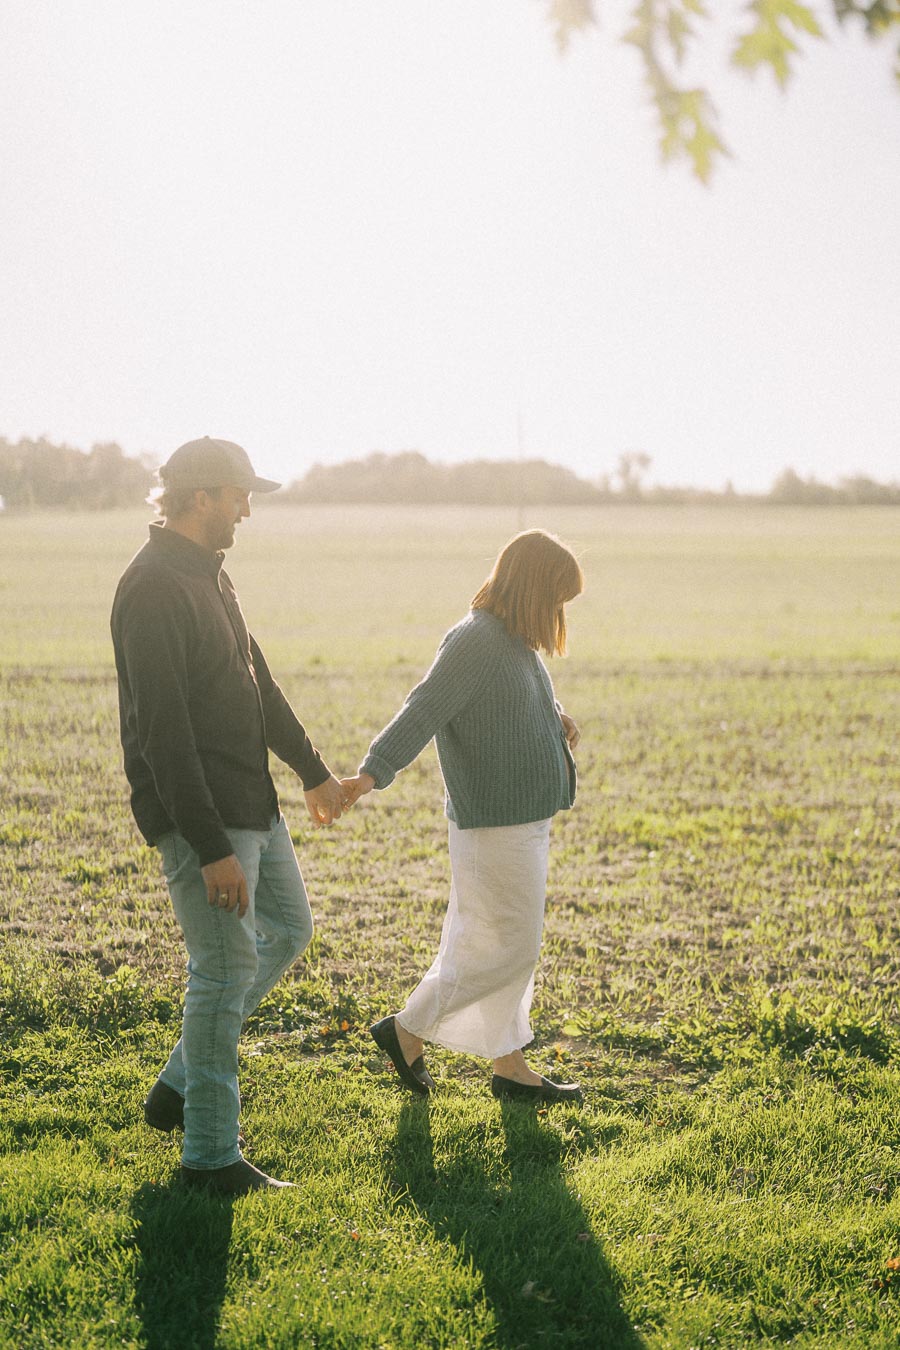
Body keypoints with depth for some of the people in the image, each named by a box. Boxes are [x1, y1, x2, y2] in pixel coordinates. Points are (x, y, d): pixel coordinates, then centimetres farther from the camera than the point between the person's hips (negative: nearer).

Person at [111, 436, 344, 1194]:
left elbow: (257, 682, 23)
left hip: (252, 801, 10)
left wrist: (313, 770, 30)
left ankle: (179, 1088, 26)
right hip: (201, 816, -10)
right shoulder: (153, 589, -19)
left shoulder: (209, 574, 13)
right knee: (225, 970, -4)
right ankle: (210, 1154, 9)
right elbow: (165, 733, -24)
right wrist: (211, 849, -26)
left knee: (288, 930, 19)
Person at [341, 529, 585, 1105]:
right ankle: (407, 1030, 11)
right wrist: (373, 773, -38)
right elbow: (423, 712, -27)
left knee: (512, 946, 15)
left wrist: (556, 717, 8)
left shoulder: (514, 642, 12)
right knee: (504, 948, -3)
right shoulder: (476, 641, -19)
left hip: (525, 819, 10)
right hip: (496, 824, -10)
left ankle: (510, 1067, 25)